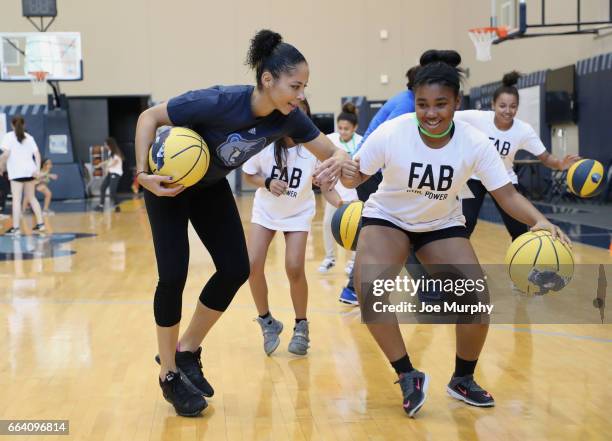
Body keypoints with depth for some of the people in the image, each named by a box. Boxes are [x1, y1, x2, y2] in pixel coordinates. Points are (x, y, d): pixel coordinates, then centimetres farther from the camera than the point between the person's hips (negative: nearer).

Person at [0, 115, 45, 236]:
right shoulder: (29, 137, 15)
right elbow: (37, 154, 5)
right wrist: (37, 169, 1)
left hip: (17, 171, -5)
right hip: (30, 170, 5)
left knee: (16, 199, -7)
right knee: (31, 198, 16)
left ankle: (15, 228, -11)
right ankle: (40, 223, 14)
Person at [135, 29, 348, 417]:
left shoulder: (288, 118, -20)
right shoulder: (219, 103, -36)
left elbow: (334, 153, -15)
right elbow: (149, 117, -25)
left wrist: (337, 162, -39)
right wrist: (143, 174, -34)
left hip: (211, 185, 6)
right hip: (170, 180, -6)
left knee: (236, 269, -2)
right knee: (173, 274, -11)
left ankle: (187, 351, 18)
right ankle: (169, 375, 8)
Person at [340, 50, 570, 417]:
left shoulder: (475, 142, -22)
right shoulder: (391, 133, -25)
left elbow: (508, 196, -21)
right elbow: (356, 177, -13)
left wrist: (540, 221, -39)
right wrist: (347, 175, -37)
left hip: (443, 225, 2)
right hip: (387, 219, -1)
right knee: (368, 292, -27)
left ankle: (463, 379, 15)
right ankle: (409, 376, -8)